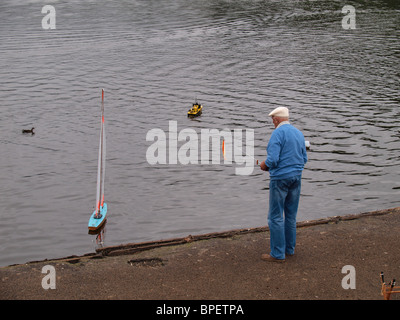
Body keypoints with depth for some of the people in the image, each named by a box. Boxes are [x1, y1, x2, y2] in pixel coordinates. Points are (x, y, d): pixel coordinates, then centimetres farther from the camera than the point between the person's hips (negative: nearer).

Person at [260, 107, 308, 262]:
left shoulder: (278, 133, -13)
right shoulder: (299, 133, 11)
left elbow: (272, 159, -21)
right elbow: (304, 159, 15)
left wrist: (264, 165, -1)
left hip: (280, 178, -8)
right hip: (296, 177, 8)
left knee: (275, 217, -2)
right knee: (291, 216, 16)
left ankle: (278, 254, 1)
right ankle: (290, 248, 25)